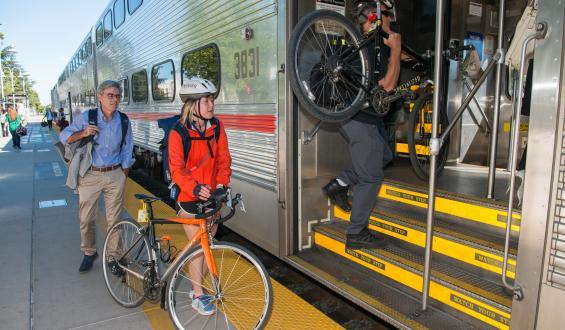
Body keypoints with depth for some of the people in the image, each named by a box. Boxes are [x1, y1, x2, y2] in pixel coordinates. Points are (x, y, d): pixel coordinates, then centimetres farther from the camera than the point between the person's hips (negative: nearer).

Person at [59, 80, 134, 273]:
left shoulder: (124, 121, 0)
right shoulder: (86, 117, -4)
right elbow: (64, 137, 2)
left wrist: (123, 174, 5)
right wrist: (82, 133, -17)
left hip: (115, 175, 1)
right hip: (90, 175, 0)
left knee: (114, 219, 7)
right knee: (86, 218, 8)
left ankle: (114, 254, 24)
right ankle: (89, 253, 30)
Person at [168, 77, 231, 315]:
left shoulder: (216, 127, -3)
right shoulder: (179, 133, -15)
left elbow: (223, 159, -2)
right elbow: (176, 170, -15)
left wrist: (221, 184, -18)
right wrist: (195, 188, -31)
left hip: (212, 195, 5)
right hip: (190, 198, -4)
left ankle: (198, 286, 34)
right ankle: (198, 296, 19)